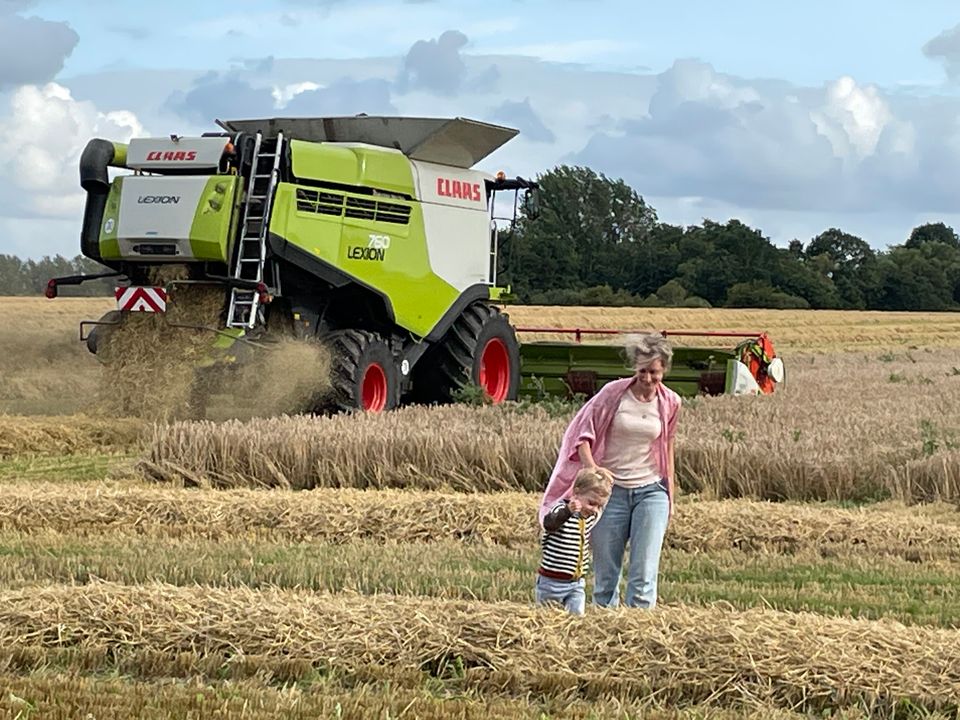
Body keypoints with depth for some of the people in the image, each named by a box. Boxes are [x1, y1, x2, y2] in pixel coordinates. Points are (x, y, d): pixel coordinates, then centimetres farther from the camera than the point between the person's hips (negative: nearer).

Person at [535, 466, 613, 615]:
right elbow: (549, 524, -44)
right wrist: (568, 511, -61)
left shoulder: (590, 516, 6)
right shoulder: (561, 510, -18)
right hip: (552, 582, -6)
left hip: (576, 583, 6)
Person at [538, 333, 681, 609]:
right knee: (605, 573, 6)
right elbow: (584, 432, -2)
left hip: (652, 491, 1)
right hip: (612, 490, -1)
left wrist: (671, 496, 16)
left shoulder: (670, 403, 2)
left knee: (644, 573, -6)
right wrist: (591, 468, -18)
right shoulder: (614, 393, -6)